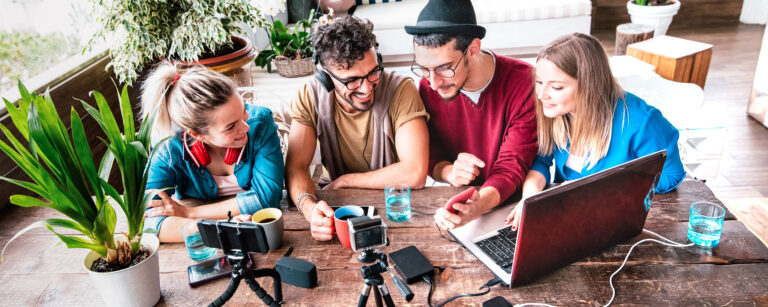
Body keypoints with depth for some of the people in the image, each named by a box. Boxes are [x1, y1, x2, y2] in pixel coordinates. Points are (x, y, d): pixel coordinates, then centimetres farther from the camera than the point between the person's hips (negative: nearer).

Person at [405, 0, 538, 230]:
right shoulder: (429, 84, -8)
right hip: (453, 199, 1)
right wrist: (448, 172, -26)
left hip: (509, 200, -1)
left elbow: (512, 168, -21)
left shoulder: (523, 83, -19)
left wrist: (478, 206, -42)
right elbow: (430, 156, -1)